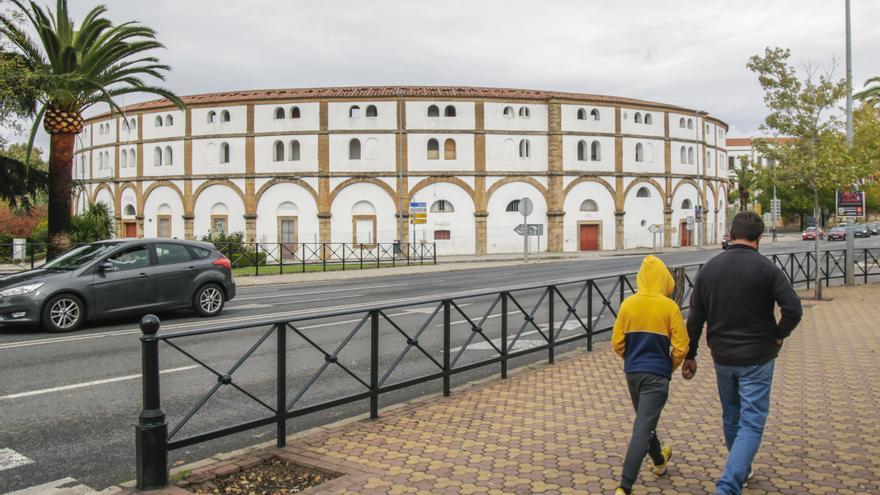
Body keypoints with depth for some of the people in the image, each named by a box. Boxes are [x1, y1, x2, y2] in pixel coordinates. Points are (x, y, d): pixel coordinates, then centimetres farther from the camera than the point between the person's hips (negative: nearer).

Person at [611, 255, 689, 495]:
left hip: (632, 373, 4)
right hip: (657, 376, -4)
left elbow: (617, 343, 0)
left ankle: (659, 461, 48)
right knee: (643, 430, -5)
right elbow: (681, 347, -10)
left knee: (644, 420, 25)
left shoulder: (628, 304, -3)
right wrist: (670, 366, 9)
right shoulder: (669, 307, -11)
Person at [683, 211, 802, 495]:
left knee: (731, 417, 21)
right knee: (751, 423, -1)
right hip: (757, 359, -4)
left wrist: (690, 356, 10)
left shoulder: (709, 269, 0)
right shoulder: (766, 269, -12)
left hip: (722, 357, 4)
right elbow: (793, 309, -20)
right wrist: (778, 335, -2)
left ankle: (741, 472, 39)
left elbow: (695, 318, 3)